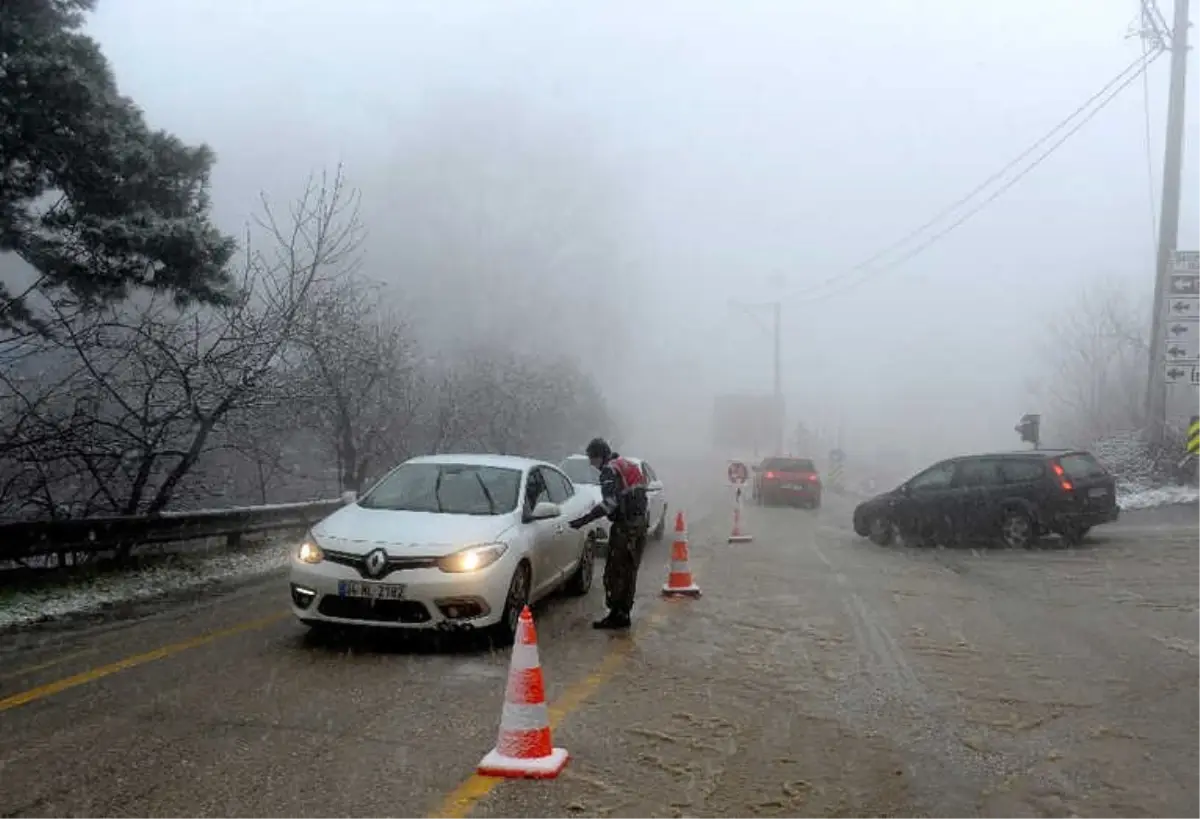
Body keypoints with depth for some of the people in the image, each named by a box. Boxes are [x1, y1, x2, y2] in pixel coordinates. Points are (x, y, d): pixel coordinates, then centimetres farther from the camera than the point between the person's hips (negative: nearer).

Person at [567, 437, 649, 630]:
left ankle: (616, 615, -3)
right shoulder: (629, 465, 18)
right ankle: (624, 613, 21)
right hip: (639, 524, 10)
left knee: (615, 573, -4)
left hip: (624, 527, -10)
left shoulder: (610, 470, -11)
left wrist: (584, 520, -24)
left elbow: (609, 503, -23)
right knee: (629, 572, 15)